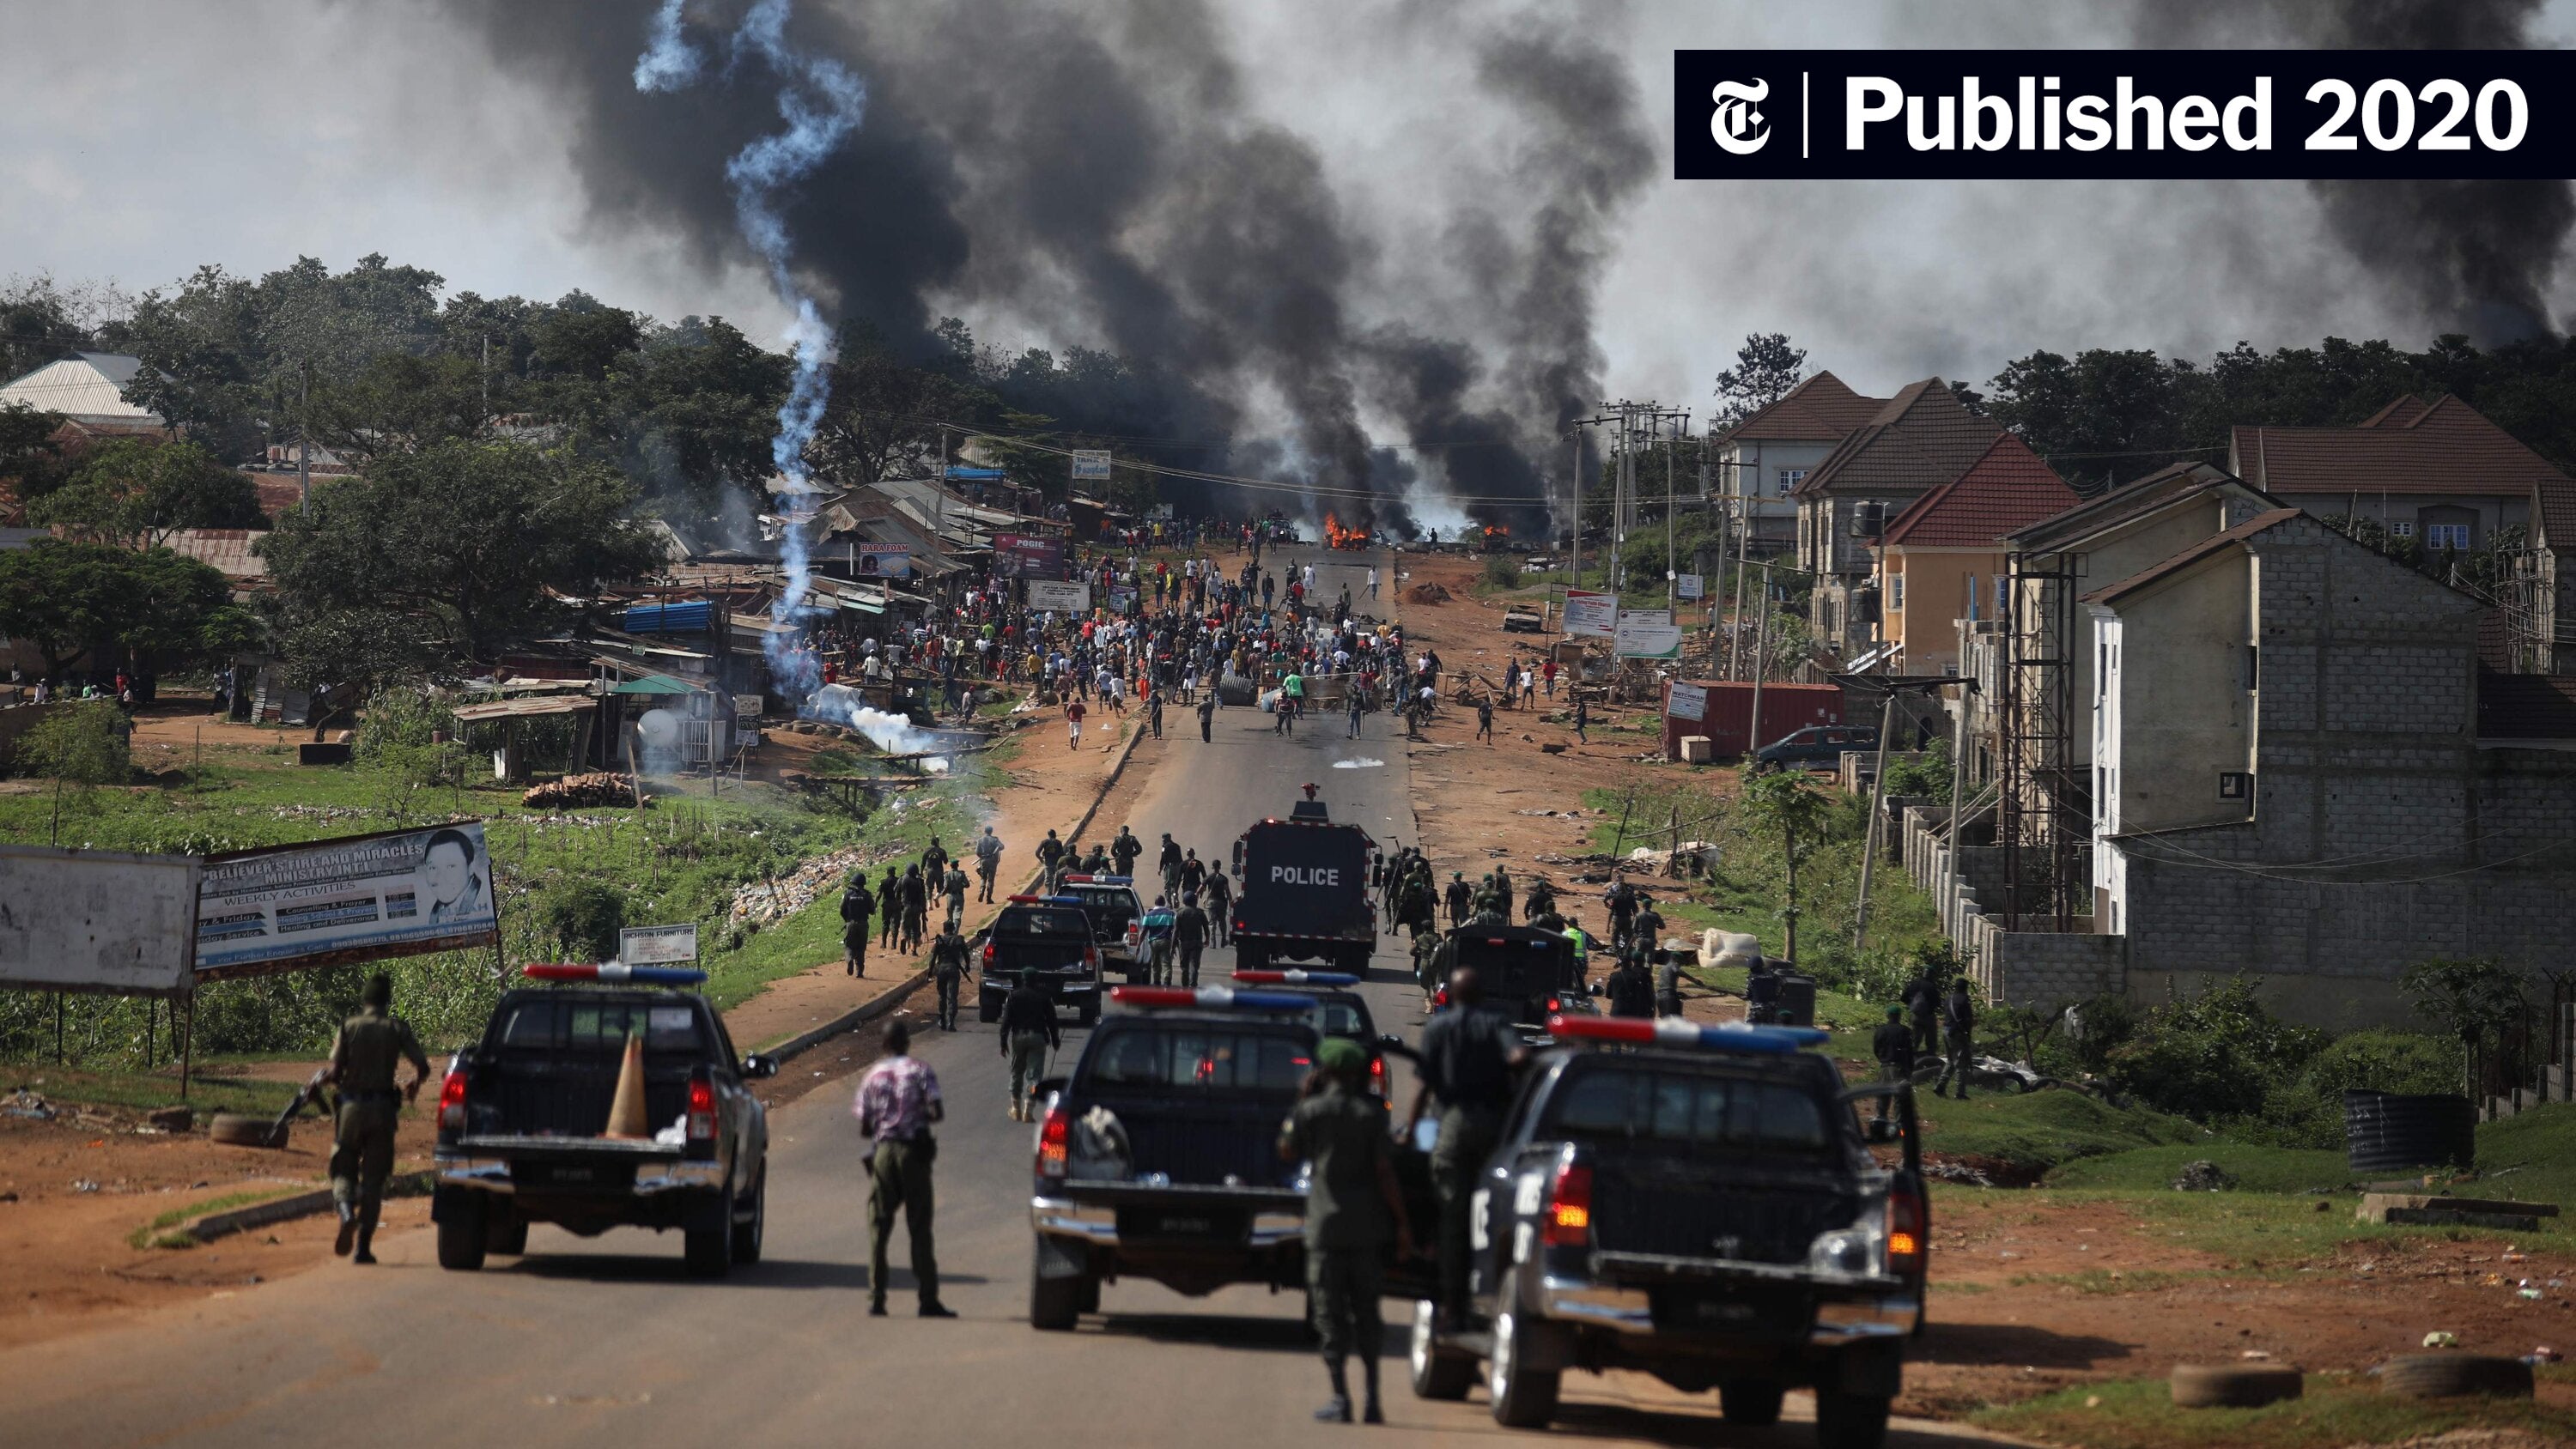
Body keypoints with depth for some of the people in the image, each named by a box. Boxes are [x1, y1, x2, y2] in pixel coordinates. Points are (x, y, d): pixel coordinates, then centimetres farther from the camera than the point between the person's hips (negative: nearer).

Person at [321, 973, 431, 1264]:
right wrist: (414, 1084, 19)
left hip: (351, 1106, 0)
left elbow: (336, 1071, -7)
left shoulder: (349, 1027, 0)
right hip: (382, 1108, 1)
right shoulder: (397, 1029, 1)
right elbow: (422, 1066, -4)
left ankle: (347, 1213, -23)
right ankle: (363, 1247, 2)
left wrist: (320, 1079, 16)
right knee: (373, 1179, 6)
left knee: (343, 1171, 10)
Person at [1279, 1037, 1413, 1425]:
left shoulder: (1311, 1112, -4)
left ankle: (1340, 1397, -6)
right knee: (1366, 1310, 11)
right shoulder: (1371, 1115, 0)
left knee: (1330, 1312, 1)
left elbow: (1288, 1153, 10)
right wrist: (1402, 1223, -1)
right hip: (1367, 1227, 2)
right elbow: (1385, 1172, -4)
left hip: (1326, 1225, -2)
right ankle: (1372, 1398, 8)